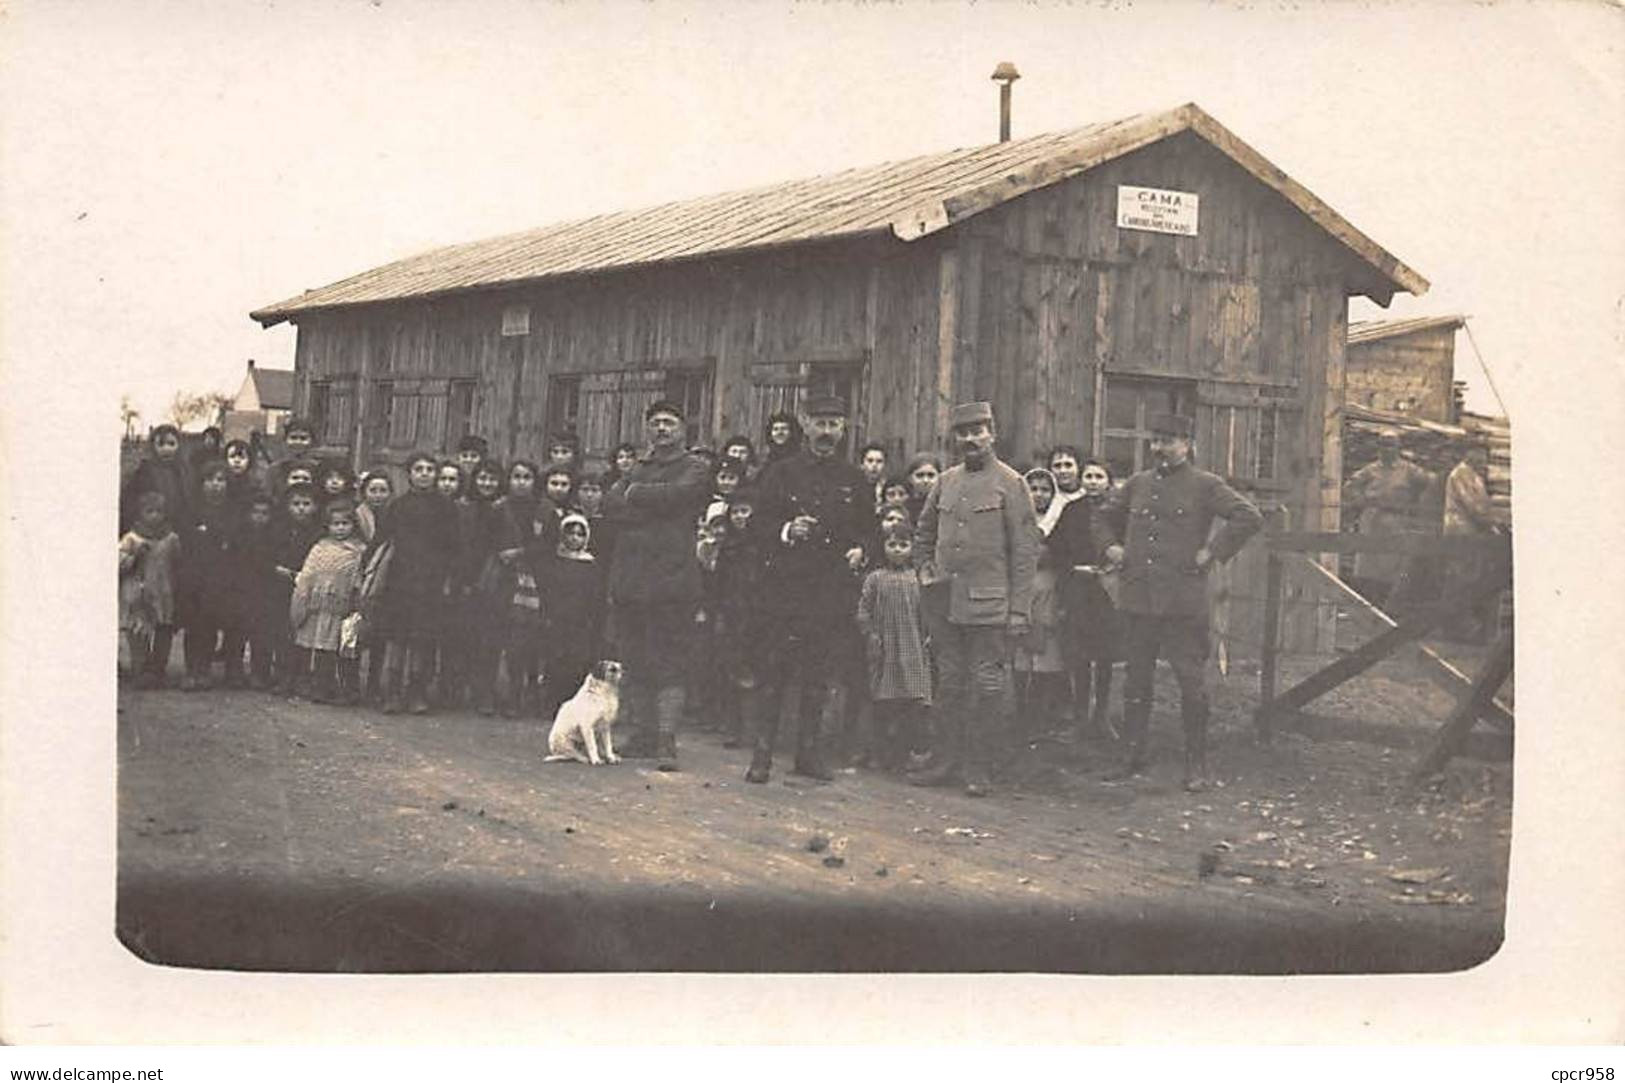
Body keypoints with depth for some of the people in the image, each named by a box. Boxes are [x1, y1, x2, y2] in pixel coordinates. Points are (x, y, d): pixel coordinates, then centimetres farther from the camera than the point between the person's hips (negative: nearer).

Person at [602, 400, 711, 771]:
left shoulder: (694, 468, 6)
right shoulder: (638, 468, 21)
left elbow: (678, 494, -15)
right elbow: (610, 503, 5)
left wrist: (634, 495, 0)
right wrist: (654, 507, -8)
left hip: (671, 578, -5)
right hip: (628, 579, 5)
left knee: (669, 664, -7)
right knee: (634, 663, 8)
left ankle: (666, 740, -8)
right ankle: (643, 732, 17)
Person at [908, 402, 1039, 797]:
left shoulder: (1009, 483, -3)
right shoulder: (945, 482, 11)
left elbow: (1026, 550, -5)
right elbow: (923, 533, 27)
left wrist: (1019, 609, -10)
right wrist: (927, 569, 12)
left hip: (989, 605, -5)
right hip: (946, 603, 5)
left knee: (987, 686, -1)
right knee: (950, 685, 10)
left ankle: (976, 767, 7)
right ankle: (945, 760, 18)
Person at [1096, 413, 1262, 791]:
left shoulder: (1205, 485, -1)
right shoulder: (1138, 484, 14)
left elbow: (1249, 517, -9)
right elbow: (1106, 516, 30)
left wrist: (1213, 552, -12)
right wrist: (1112, 547, 14)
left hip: (1183, 603, -5)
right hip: (1137, 600, 5)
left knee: (1192, 683, -2)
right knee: (1136, 682, 9)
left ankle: (1196, 764, 7)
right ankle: (1134, 757, 18)